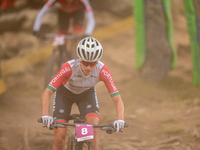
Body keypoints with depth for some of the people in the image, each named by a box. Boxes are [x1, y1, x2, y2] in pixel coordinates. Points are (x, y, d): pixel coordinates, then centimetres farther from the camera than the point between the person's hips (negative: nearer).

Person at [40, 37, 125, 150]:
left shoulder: (102, 71, -33)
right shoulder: (69, 68, -38)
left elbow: (117, 99, -32)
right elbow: (46, 94, -40)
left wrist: (120, 119, -51)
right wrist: (45, 115, -56)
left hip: (87, 94, 1)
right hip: (65, 93, -1)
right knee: (60, 138, -12)